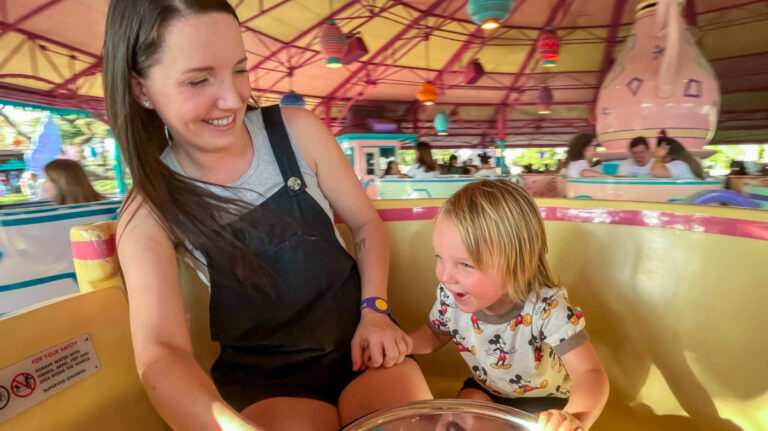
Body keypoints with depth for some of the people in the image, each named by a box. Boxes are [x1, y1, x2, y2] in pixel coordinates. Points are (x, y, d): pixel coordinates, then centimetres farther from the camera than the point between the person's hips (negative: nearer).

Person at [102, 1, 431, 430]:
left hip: (358, 338, 1)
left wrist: (375, 310, -13)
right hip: (262, 373, 0)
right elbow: (160, 351, -23)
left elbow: (366, 223, -1)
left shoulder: (297, 130, -11)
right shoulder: (149, 214, -12)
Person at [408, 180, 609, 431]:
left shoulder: (548, 309, -36)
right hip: (485, 390, 2)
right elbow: (434, 335, -2)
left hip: (544, 401, -1)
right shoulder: (450, 296, -22)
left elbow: (590, 374, -35)